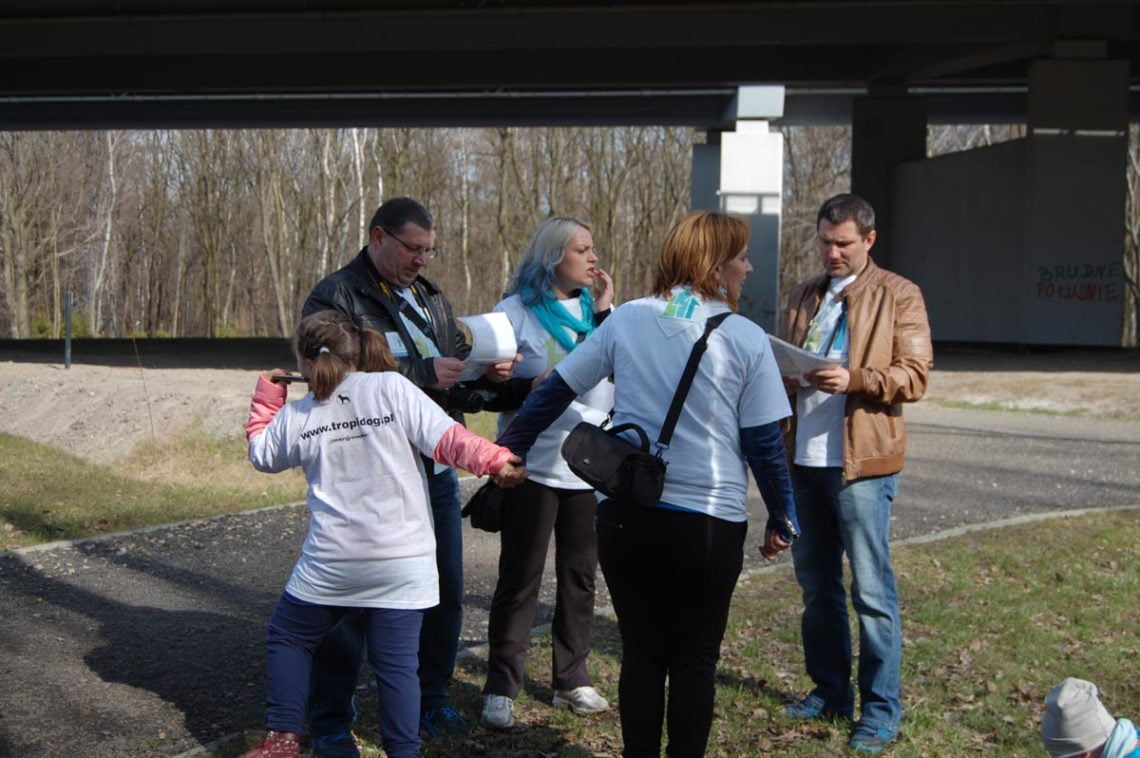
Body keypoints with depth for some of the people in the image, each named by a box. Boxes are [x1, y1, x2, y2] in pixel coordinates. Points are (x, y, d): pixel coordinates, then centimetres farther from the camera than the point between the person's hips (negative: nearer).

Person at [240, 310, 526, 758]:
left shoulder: (297, 414, 1)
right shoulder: (392, 388, -6)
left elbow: (261, 455, 20)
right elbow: (447, 440, -13)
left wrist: (266, 398, 29)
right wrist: (496, 461, -7)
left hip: (331, 563, 1)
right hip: (403, 563, 0)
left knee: (287, 638, 21)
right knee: (396, 662, 6)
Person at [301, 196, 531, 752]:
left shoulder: (431, 299, 16)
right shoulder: (335, 299, -7)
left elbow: (458, 383, 17)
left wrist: (492, 379, -5)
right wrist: (423, 372, -24)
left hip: (435, 471, 7)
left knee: (444, 592, 14)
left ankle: (431, 699, 32)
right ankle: (330, 723, 15)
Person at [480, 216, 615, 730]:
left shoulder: (593, 309, 10)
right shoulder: (517, 311, -3)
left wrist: (605, 312, -7)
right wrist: (533, 389, -19)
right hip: (533, 466, -5)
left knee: (579, 576, 11)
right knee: (520, 581, 0)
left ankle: (571, 679, 23)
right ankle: (500, 689, 9)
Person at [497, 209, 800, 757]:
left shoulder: (627, 319, 2)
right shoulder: (745, 338, -5)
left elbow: (554, 391, 5)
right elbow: (764, 442, -3)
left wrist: (507, 451, 17)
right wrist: (782, 520, 9)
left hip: (626, 515, 3)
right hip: (709, 521, -3)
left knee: (642, 653, 15)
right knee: (694, 660, 11)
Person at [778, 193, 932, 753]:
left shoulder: (898, 296, -2)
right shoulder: (804, 296, 15)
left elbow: (914, 376, -8)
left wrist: (854, 379, -23)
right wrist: (783, 375, -3)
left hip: (861, 461, -6)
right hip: (804, 457, 6)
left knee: (871, 589, -2)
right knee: (816, 583, 14)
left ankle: (881, 709, 7)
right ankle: (830, 691, 27)